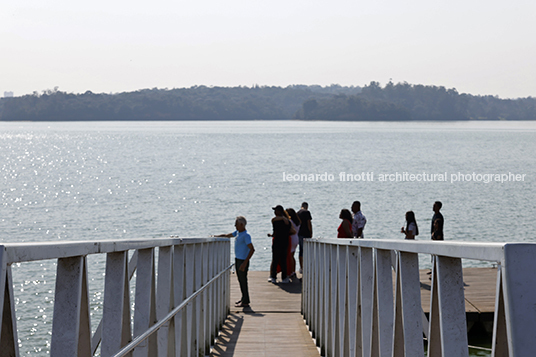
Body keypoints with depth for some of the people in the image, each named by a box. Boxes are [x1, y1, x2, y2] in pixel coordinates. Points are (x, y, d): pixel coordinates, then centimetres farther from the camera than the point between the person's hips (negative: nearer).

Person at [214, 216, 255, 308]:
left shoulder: (246, 235, -17)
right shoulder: (237, 233, 10)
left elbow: (252, 249, -22)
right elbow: (226, 236, 23)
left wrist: (245, 263, -25)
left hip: (242, 261, -9)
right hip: (237, 260, 9)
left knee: (243, 281, -5)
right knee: (240, 280, 14)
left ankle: (245, 302, 0)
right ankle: (244, 298, 24)